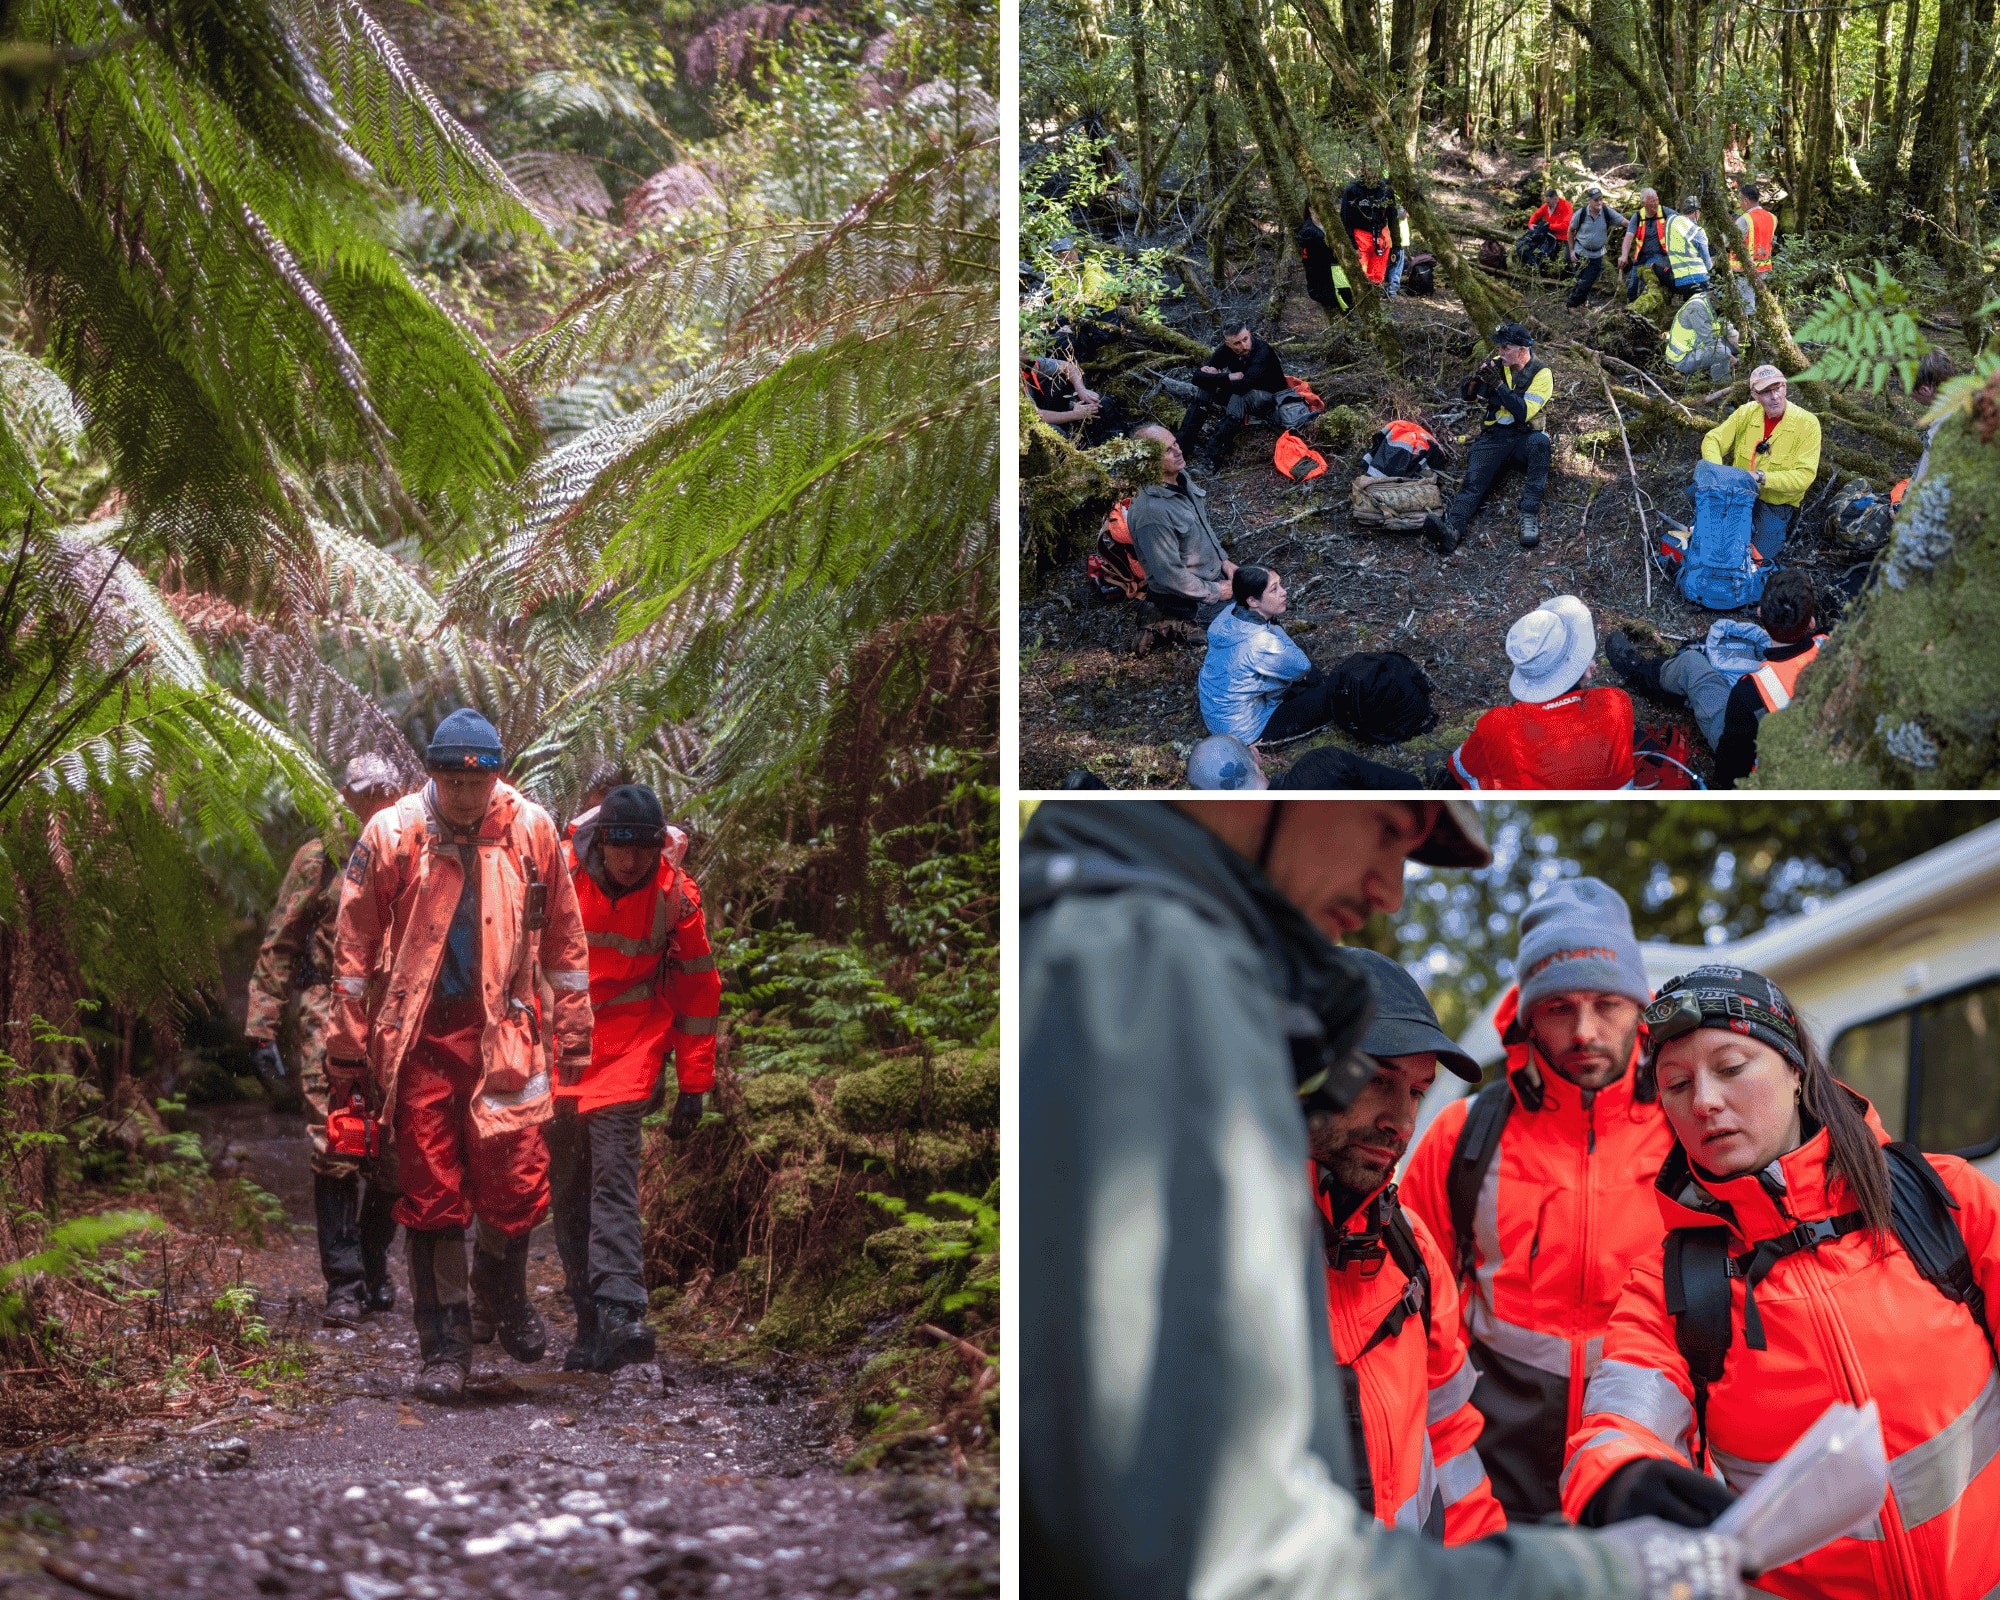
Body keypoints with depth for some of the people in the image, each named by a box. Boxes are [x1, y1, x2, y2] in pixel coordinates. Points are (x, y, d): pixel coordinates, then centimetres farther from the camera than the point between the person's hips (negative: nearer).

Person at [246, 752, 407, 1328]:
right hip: (330, 1022, -3)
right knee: (335, 1148, -11)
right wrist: (264, 1027, 0)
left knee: (391, 1157, 4)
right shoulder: (320, 859, 7)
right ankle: (343, 1284, -8)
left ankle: (375, 1274, 20)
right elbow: (279, 946, 6)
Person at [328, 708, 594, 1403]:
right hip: (419, 1039, -1)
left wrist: (573, 1036, 11)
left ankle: (502, 1288, 26)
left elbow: (564, 939, 10)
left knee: (517, 1184, -5)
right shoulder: (392, 835, -4)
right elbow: (354, 948, 2)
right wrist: (347, 1051, 2)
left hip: (504, 1033, 1)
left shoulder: (532, 830, 1)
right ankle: (445, 1349, 13)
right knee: (430, 1196, 2)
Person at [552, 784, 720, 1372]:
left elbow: (698, 988, 2)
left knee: (613, 1169, -19)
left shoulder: (676, 895, -8)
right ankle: (591, 1323, 9)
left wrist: (694, 1086, 2)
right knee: (566, 1185, 2)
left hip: (632, 1042, -2)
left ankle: (621, 1312, -28)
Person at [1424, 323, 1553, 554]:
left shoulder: (1541, 374, -5)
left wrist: (1498, 384, -22)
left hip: (1525, 437, -2)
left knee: (1539, 442, -39)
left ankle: (1530, 515, -42)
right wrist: (1479, 376, -14)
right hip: (1493, 437, 2)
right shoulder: (1497, 365, 8)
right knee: (1474, 480, -26)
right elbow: (1469, 395, 7)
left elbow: (1524, 413, -16)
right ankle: (1451, 529, -53)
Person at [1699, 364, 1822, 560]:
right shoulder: (1747, 413, -3)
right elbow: (1713, 439, 0)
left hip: (1776, 505, -3)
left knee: (1758, 555, -19)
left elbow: (1804, 476, -20)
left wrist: (1760, 477, -30)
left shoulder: (1807, 423, -15)